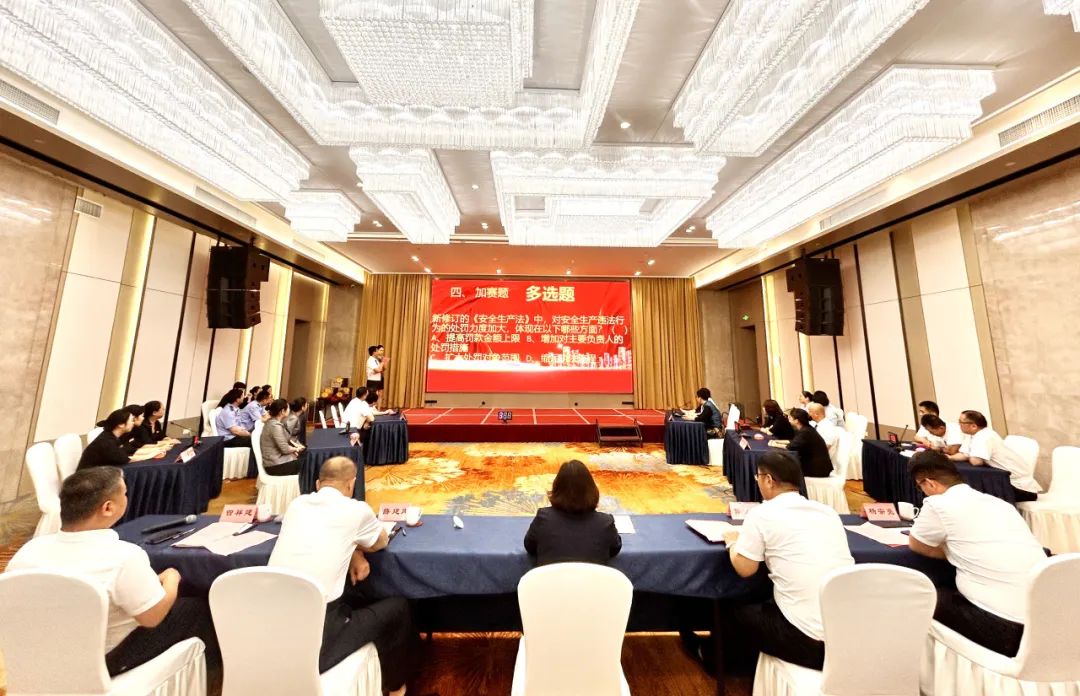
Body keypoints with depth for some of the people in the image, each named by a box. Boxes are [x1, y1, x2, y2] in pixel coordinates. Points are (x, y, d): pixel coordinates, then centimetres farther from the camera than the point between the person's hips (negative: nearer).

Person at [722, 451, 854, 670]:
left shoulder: (761, 514, -11)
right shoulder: (828, 511, 6)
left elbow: (744, 569, -7)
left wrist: (732, 542, 12)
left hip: (808, 640, -6)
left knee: (740, 610, 19)